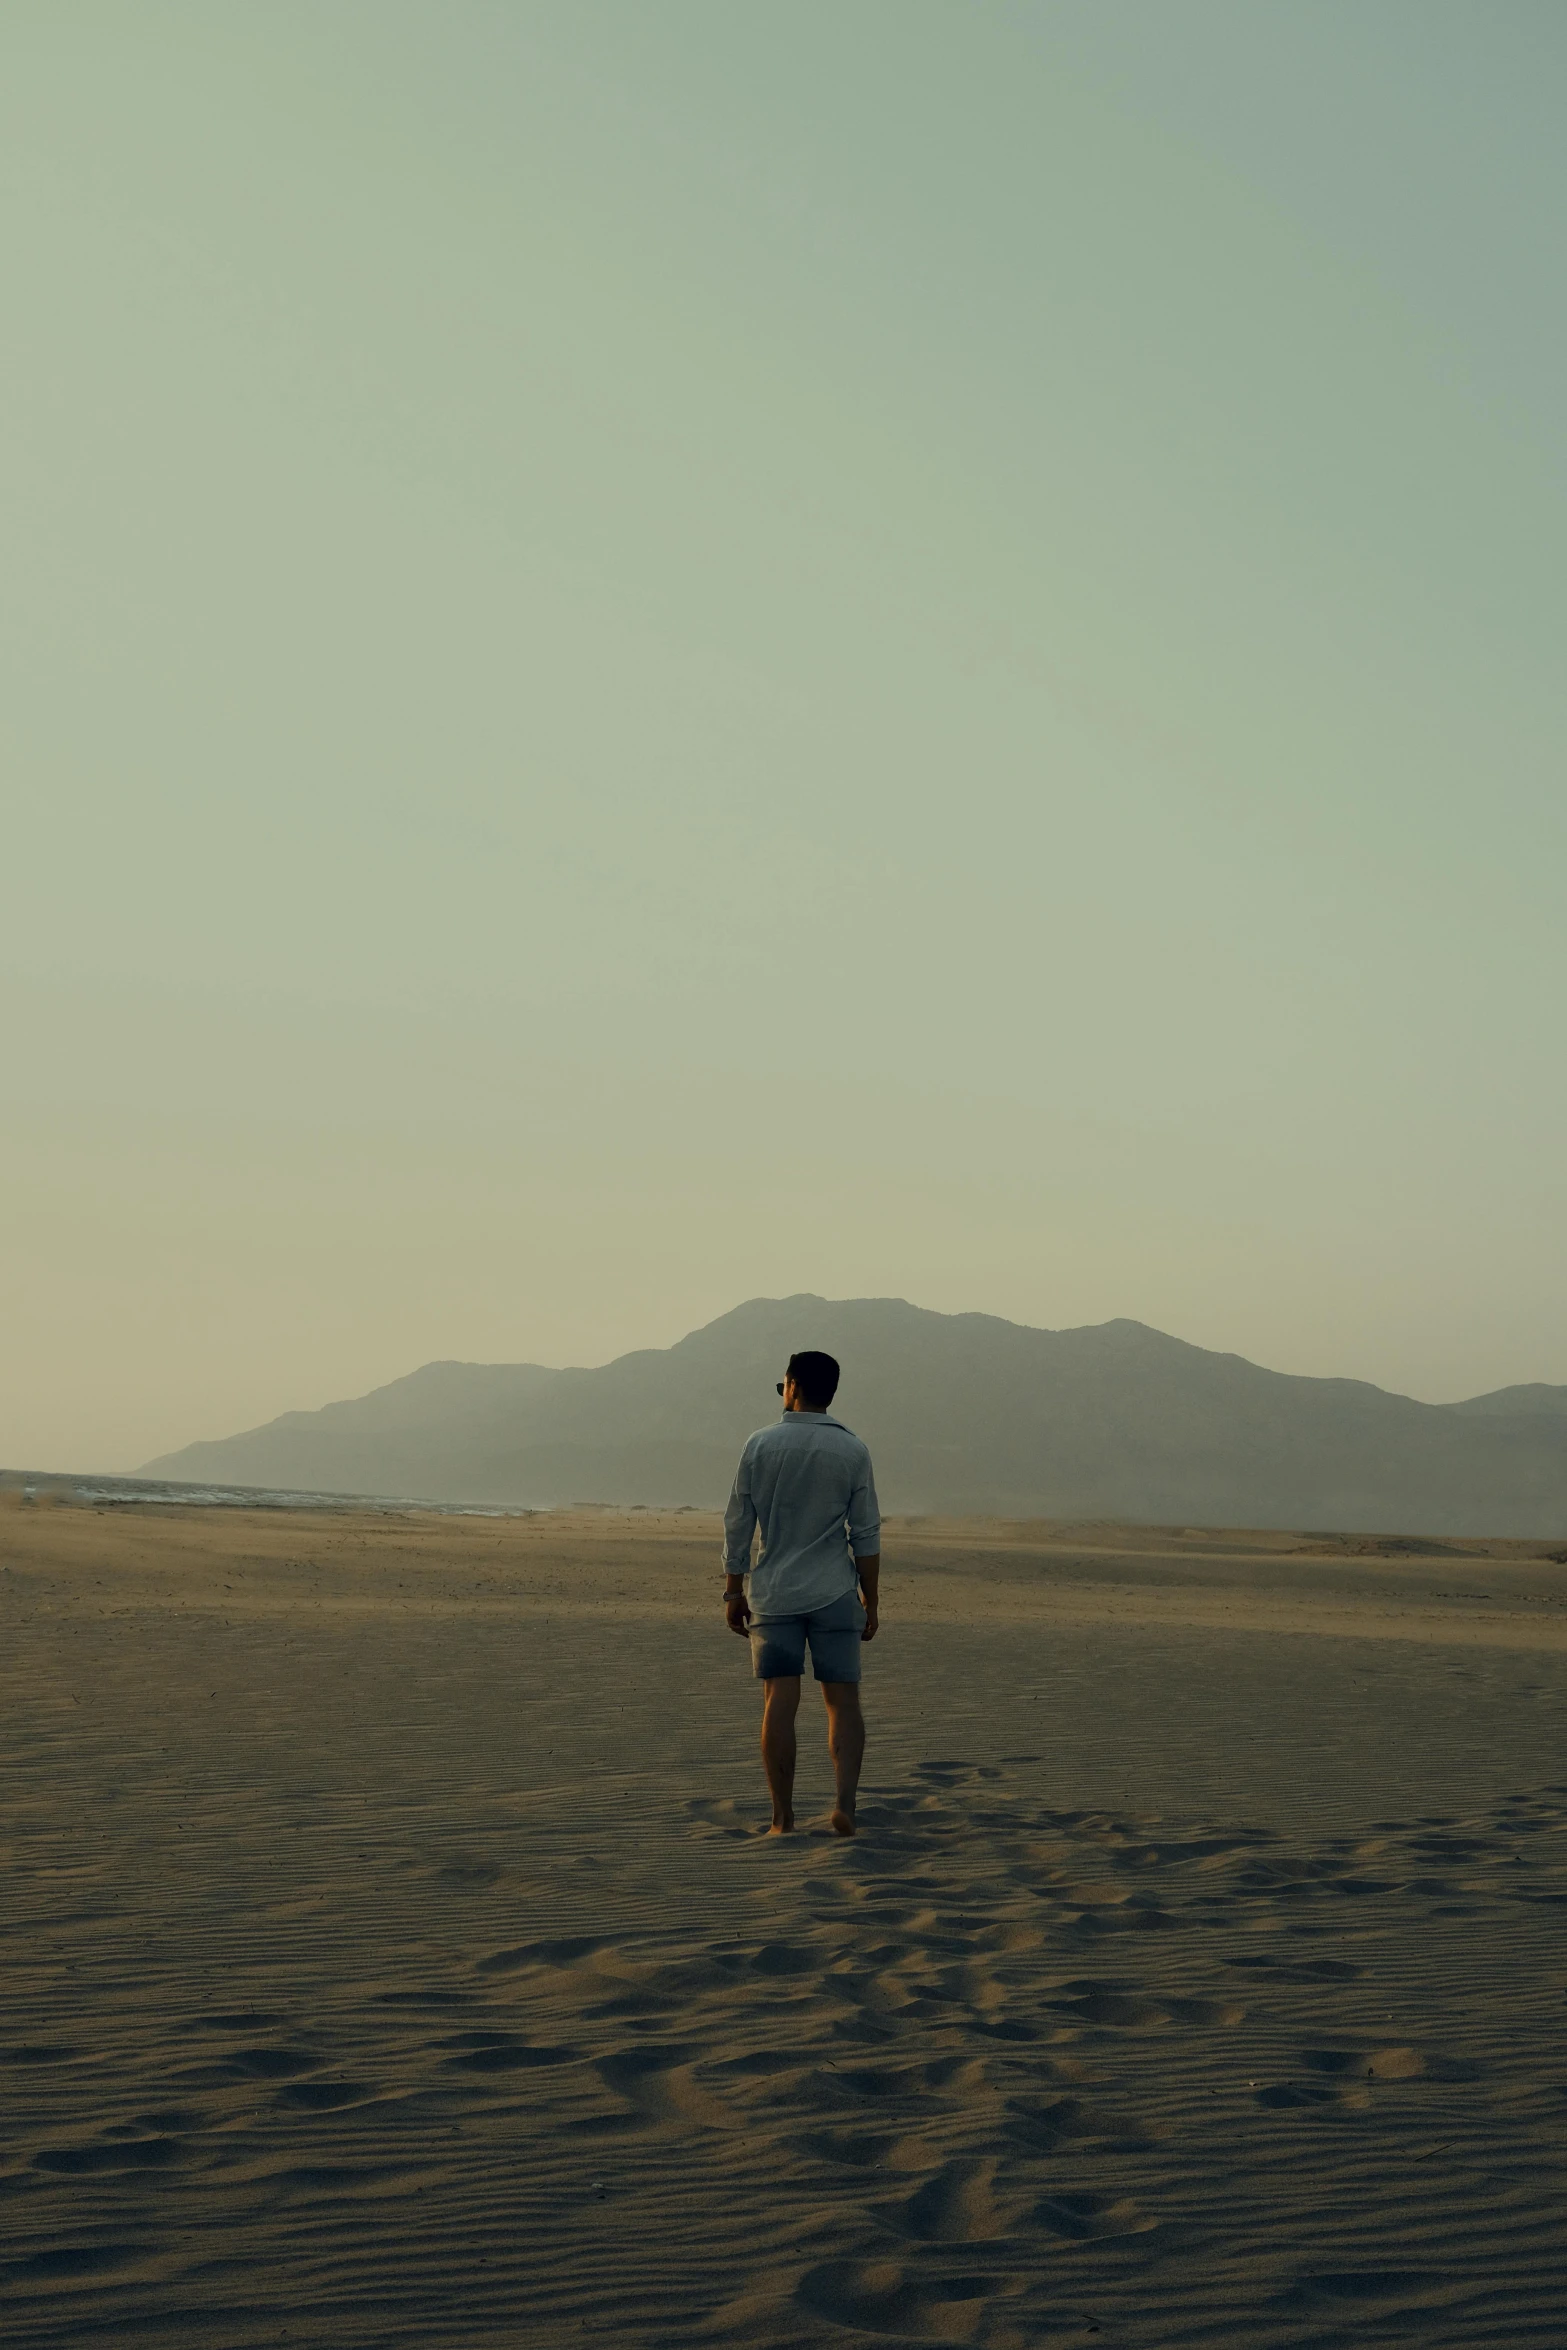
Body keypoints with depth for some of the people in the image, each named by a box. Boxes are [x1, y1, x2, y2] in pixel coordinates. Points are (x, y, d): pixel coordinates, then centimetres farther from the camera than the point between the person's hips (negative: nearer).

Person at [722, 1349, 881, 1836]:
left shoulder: (760, 1445, -1)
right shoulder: (852, 1451, -1)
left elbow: (737, 1526, 1)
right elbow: (866, 1535, 0)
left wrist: (733, 1592, 9)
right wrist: (871, 1601, 7)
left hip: (773, 1594, 0)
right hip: (835, 1595, 0)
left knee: (779, 1703, 1)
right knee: (843, 1701, 5)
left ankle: (782, 1818, 2)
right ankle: (844, 1801, -11)